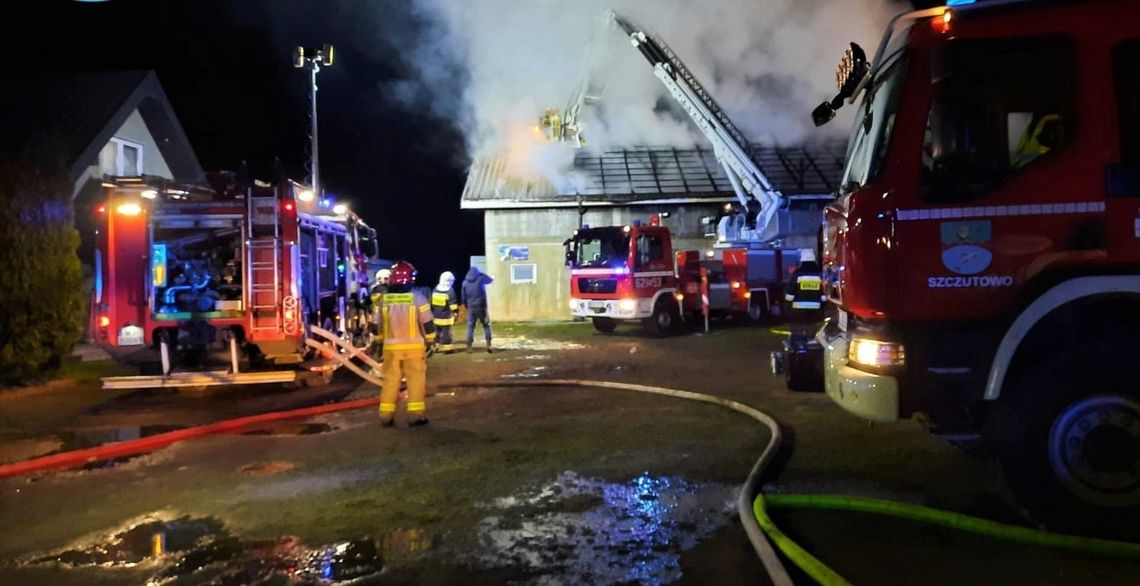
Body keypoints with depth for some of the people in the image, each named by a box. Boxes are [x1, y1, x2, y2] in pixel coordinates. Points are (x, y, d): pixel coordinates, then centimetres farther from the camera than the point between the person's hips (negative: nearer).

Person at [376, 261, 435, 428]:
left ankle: (386, 415, 14)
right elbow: (427, 324, -5)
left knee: (390, 380, 11)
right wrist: (430, 340, 9)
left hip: (391, 347, 3)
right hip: (413, 347, -3)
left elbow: (376, 325, 8)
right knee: (416, 380, 4)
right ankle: (415, 415, 2)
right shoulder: (418, 298, -9)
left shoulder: (383, 299, 0)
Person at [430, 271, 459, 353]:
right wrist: (455, 314, -5)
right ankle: (447, 347, 1)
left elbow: (431, 303, 13)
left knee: (438, 332, 16)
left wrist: (433, 313, 21)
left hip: (436, 316, 6)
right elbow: (453, 305, -14)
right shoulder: (450, 291, -14)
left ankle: (437, 346, 22)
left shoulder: (435, 290, 5)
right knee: (446, 332, -1)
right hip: (446, 317, -6)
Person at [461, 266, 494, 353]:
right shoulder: (480, 279, -2)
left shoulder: (465, 282, 5)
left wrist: (467, 307, 18)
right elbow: (491, 280, 17)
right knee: (486, 325, 8)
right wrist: (481, 274, 24)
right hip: (481, 307, -2)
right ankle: (488, 344, -4)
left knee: (470, 327, 6)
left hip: (471, 307, 2)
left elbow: (463, 297, 6)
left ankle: (469, 346, 4)